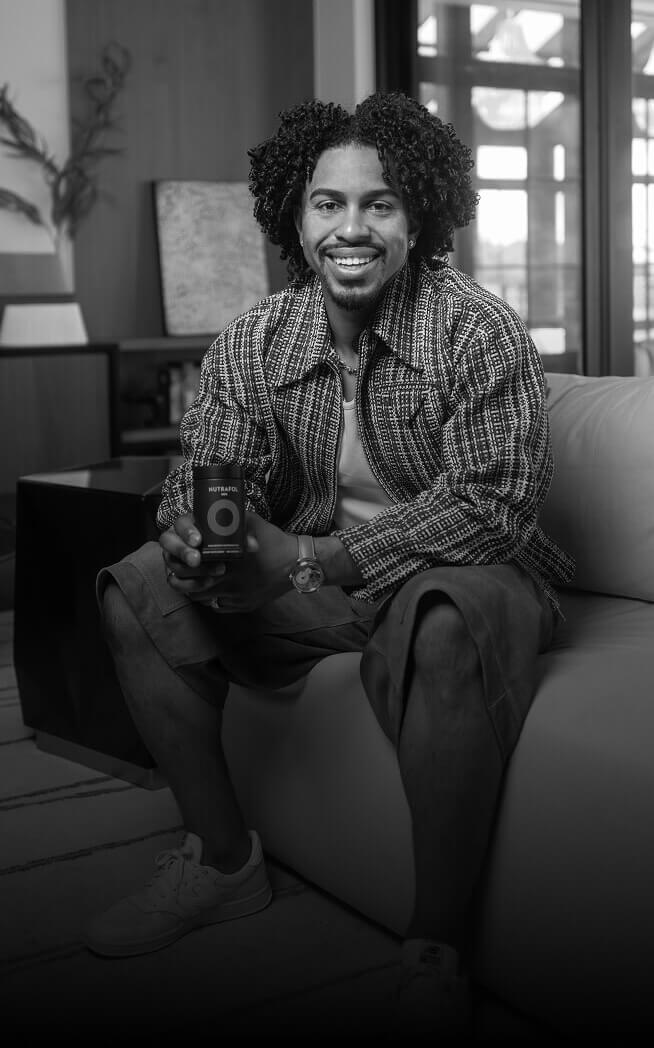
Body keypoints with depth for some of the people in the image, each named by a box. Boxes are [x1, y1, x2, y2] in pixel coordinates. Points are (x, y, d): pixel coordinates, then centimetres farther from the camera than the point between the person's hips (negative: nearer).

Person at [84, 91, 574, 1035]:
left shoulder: (480, 330, -16)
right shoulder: (253, 340, -1)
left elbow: (496, 505, -24)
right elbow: (203, 470, -1)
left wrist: (309, 558, -28)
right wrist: (196, 536, -29)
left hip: (455, 574, -5)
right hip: (307, 576, 6)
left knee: (449, 622, -40)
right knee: (138, 589, -7)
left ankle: (439, 947, -23)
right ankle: (224, 858, 4)